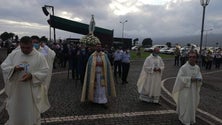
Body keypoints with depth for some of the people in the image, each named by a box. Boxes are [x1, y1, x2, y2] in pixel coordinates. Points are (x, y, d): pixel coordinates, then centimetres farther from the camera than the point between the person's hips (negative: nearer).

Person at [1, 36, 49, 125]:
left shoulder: (39, 56, -8)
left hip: (32, 91, -2)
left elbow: (45, 71, -10)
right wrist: (13, 68, -21)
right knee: (15, 111, 18)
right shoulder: (13, 54, 0)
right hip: (15, 90, 3)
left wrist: (32, 75, -23)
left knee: (32, 113, 11)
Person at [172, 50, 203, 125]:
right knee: (185, 105, 2)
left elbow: (200, 77, 8)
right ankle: (184, 119, 22)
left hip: (194, 90, 6)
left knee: (193, 104, 17)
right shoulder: (184, 67, -15)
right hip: (185, 89, -6)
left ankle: (191, 118, 37)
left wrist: (199, 79, -15)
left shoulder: (197, 68, 2)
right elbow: (180, 77, -17)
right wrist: (190, 79, -23)